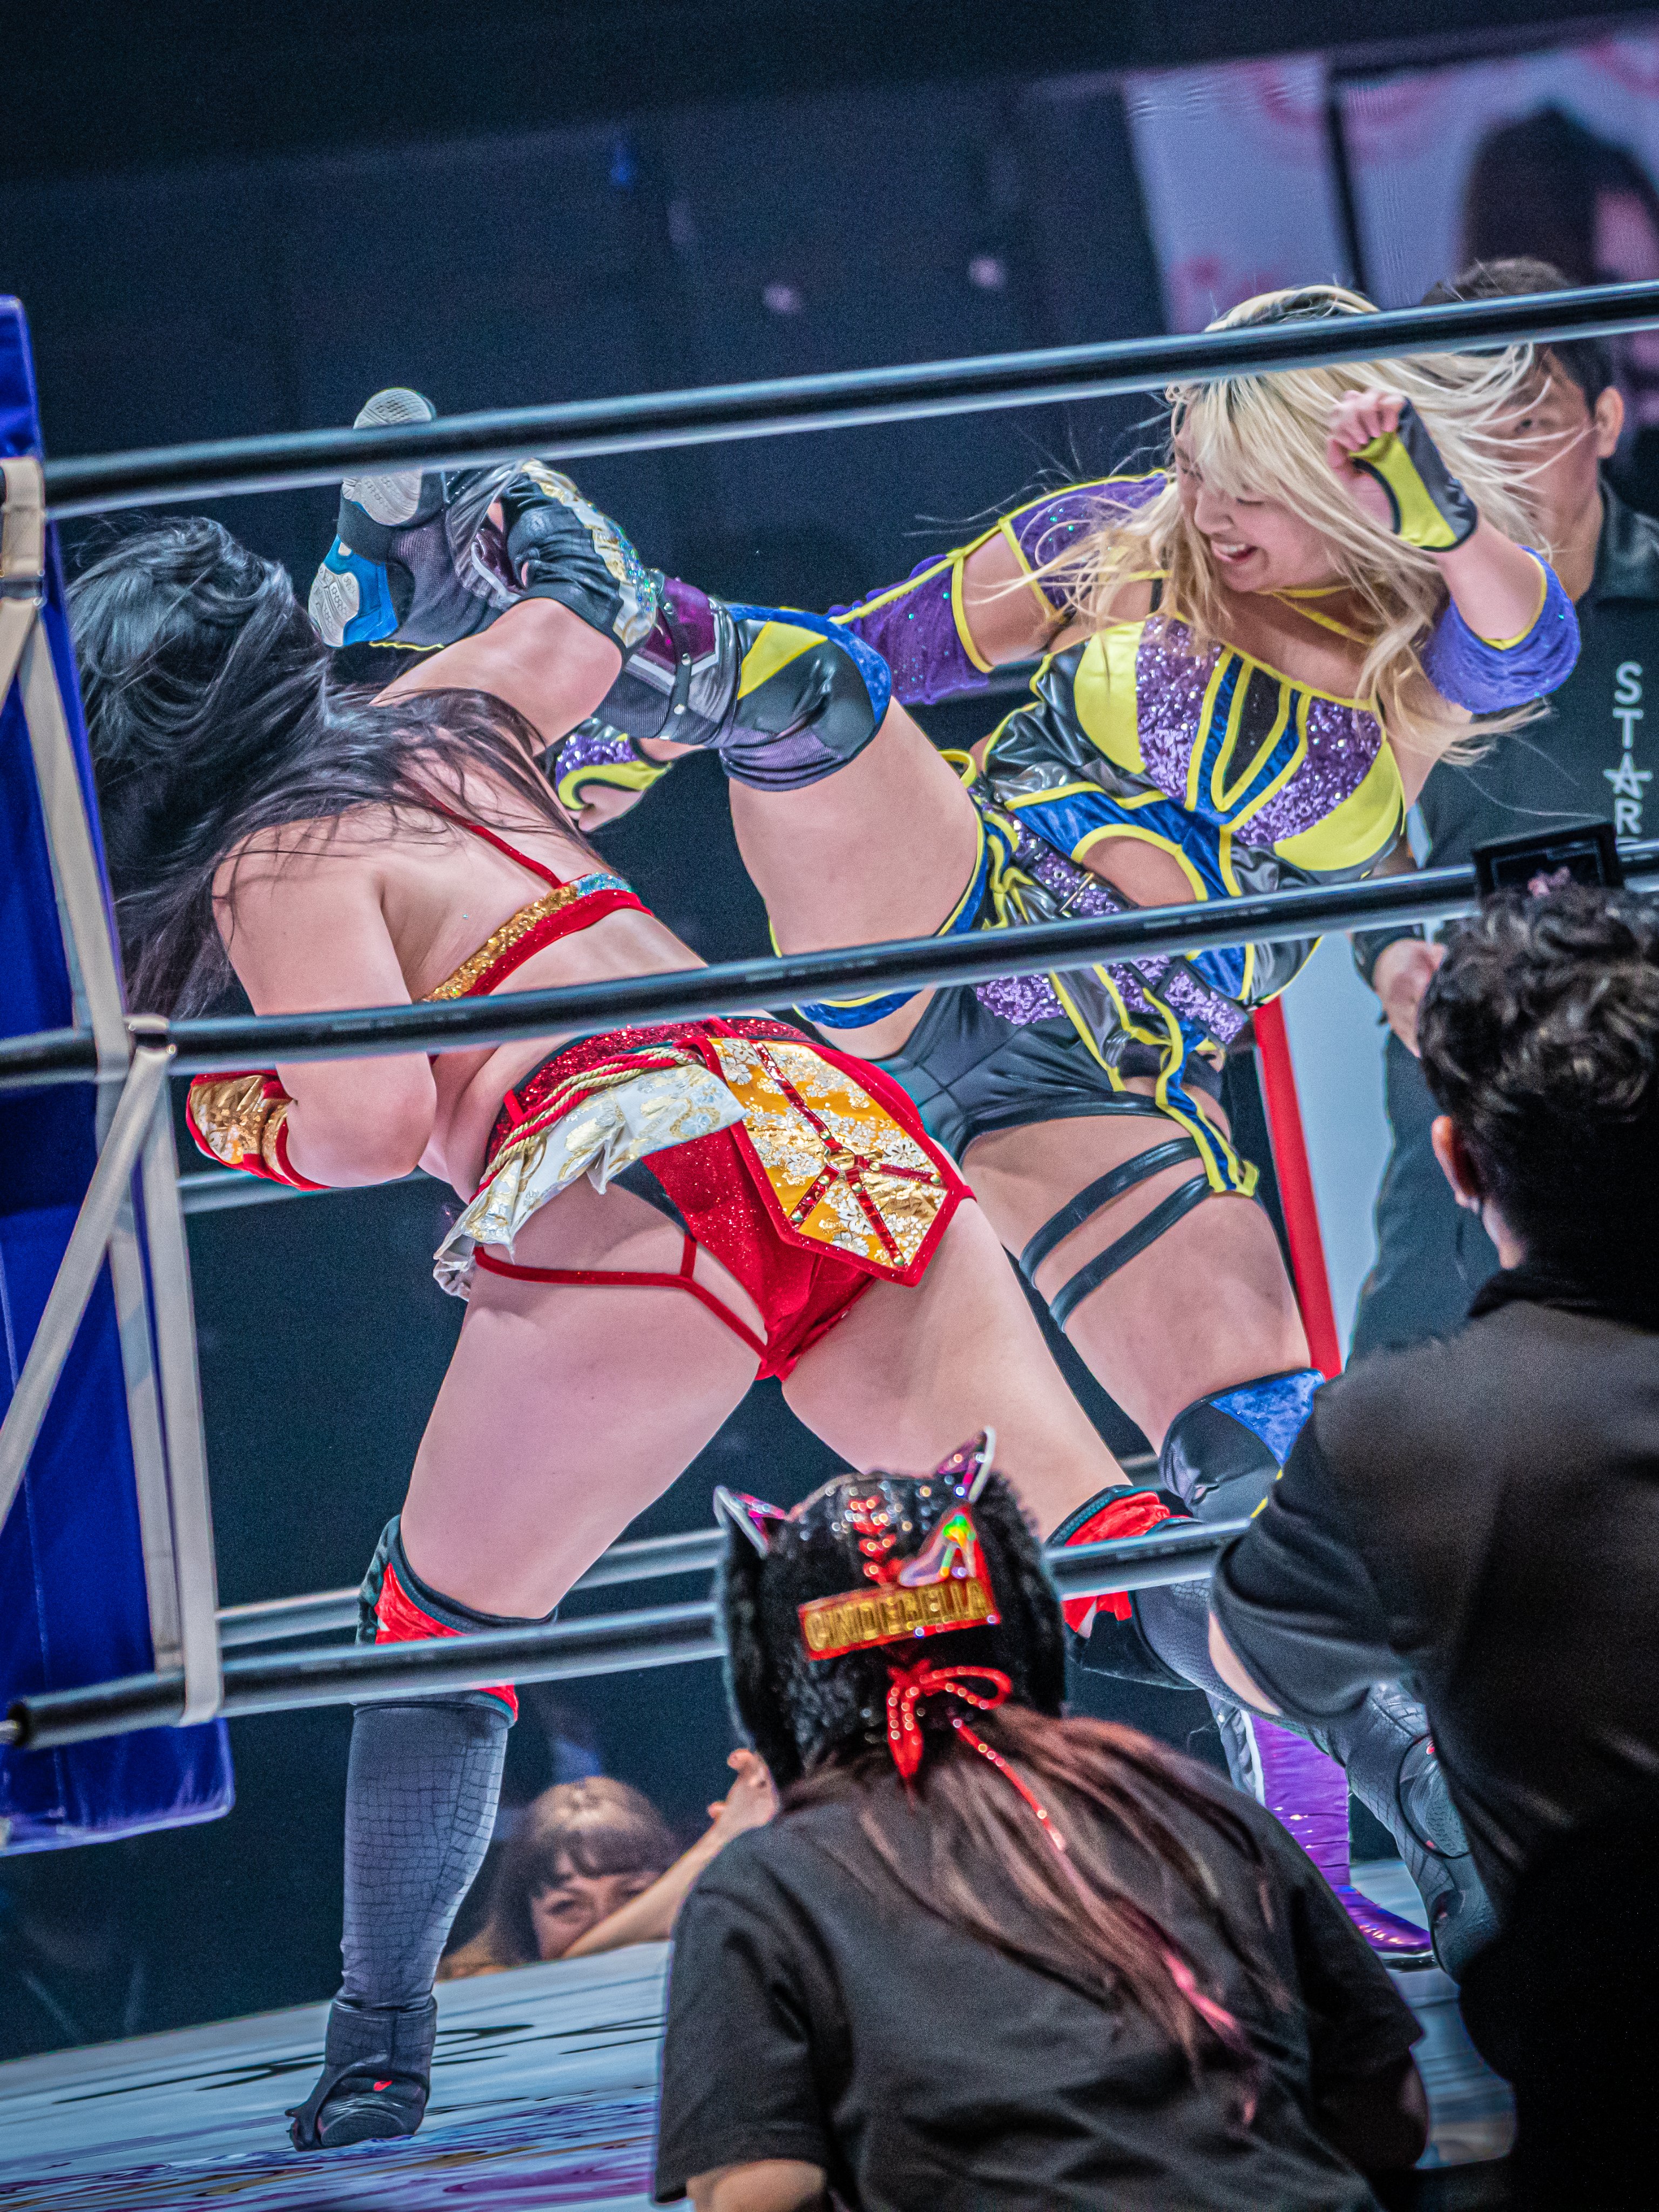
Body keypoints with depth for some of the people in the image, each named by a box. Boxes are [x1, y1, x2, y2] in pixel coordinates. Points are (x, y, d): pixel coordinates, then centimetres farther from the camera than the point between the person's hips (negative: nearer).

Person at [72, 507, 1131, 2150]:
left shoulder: (273, 865, 7)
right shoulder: (427, 730, 26)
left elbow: (379, 1119, -5)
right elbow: (584, 622, 44)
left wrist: (231, 1108, 14)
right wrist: (527, 511, 61)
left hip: (633, 1181, -6)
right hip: (820, 1111, 6)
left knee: (435, 1625, 12)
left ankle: (376, 2058, 12)